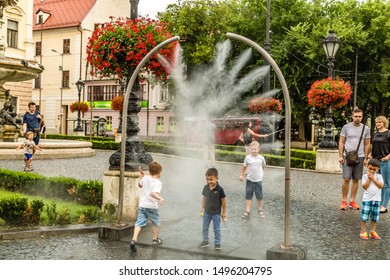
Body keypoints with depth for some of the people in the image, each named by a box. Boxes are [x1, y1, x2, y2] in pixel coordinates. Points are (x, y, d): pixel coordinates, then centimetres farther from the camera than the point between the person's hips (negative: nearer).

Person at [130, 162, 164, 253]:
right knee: (155, 222, 20)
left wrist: (142, 174, 30)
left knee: (139, 223, -2)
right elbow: (153, 193, -29)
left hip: (141, 205, 4)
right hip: (152, 206, -4)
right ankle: (155, 239, 33)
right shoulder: (158, 182, -13)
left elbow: (139, 184, 25)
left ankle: (134, 240, -19)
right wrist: (160, 198, -43)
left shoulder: (145, 178, 5)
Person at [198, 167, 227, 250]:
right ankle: (205, 241, 30)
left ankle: (217, 243, 19)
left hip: (216, 213, -4)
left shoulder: (219, 189, -18)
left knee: (217, 229, 7)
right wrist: (202, 209, 8)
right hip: (207, 212, 4)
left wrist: (224, 212, -4)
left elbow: (223, 200, -9)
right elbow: (204, 198, 6)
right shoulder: (205, 188, -6)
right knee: (204, 228, 15)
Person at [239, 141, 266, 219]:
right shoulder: (247, 158, -7)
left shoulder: (261, 158, -7)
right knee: (248, 197, 1)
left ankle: (260, 210, 29)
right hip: (249, 180, 0)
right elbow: (244, 167, 4)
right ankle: (247, 212, 5)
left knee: (259, 197, 10)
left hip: (258, 180, 0)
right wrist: (241, 175, 0)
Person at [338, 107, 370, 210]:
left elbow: (367, 144, 10)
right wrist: (340, 156, -3)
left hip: (360, 157, 2)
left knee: (355, 180, 6)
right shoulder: (346, 127, 1)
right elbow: (341, 142, 3)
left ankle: (352, 201, 13)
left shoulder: (365, 129, 6)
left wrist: (366, 158, 4)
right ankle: (343, 201, 1)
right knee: (346, 179, -7)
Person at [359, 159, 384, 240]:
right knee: (364, 216, -3)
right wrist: (369, 178, -14)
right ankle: (363, 232, 8)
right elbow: (365, 187, -12)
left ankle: (373, 232, 24)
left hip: (376, 200, 3)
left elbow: (381, 186, -9)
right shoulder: (365, 176, -2)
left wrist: (373, 179, -13)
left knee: (375, 217, 12)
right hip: (367, 199, -3)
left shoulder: (379, 176, 5)